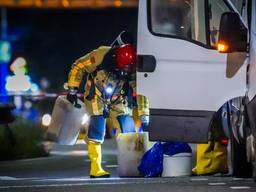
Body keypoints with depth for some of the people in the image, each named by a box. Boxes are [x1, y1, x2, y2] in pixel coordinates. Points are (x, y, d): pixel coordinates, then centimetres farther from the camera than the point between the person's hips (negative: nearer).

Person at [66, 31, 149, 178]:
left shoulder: (133, 68, -20)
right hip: (97, 97, -3)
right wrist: (72, 90, -14)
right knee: (97, 130, -17)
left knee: (129, 129, -6)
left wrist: (144, 117, -16)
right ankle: (96, 169, -15)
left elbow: (140, 92, -14)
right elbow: (78, 67, -15)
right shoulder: (100, 56, -28)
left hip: (118, 99, 3)